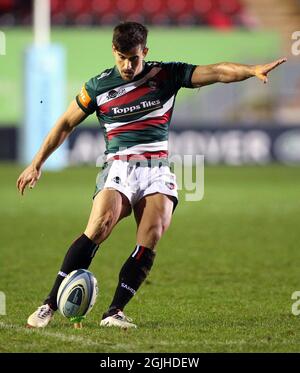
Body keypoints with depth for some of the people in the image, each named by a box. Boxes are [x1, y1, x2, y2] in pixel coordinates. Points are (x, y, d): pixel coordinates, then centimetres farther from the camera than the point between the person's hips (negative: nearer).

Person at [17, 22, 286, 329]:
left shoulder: (166, 75, 6)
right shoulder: (98, 86, 6)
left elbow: (215, 73, -2)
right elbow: (65, 124, 16)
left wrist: (252, 70, -19)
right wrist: (36, 164, 17)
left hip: (158, 170, 2)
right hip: (119, 167, -2)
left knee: (151, 236, -21)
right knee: (100, 225, -25)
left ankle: (114, 312, -15)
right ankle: (50, 305, -22)